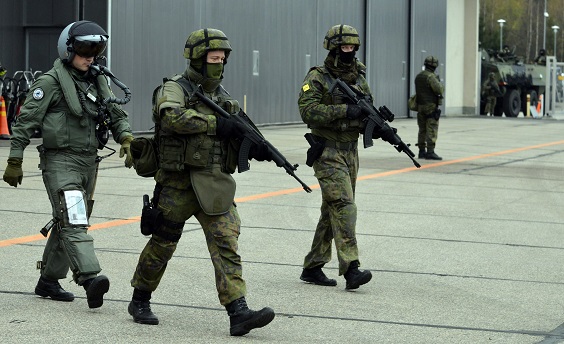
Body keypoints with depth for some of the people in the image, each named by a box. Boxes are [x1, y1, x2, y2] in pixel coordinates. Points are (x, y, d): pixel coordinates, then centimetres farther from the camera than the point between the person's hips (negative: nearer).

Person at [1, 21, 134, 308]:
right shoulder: (50, 82, -7)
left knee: (65, 224, 13)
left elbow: (116, 115, 15)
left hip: (89, 162, 7)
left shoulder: (97, 82, 14)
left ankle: (48, 281, 23)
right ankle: (90, 278, -33)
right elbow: (25, 122, -8)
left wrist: (126, 138, -5)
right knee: (73, 220, -19)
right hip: (60, 162, -7)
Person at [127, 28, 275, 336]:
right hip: (179, 183, -4)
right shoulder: (175, 88, -5)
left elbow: (235, 136, 17)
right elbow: (172, 116, -27)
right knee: (162, 244, 7)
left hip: (216, 185, 5)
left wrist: (256, 148, -5)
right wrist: (217, 123, -26)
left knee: (226, 244, -8)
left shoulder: (221, 94, 14)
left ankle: (238, 313, -16)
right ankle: (139, 301, 27)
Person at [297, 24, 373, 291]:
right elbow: (308, 110, -20)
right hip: (327, 153, -7)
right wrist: (345, 110, -26)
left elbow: (365, 115, 17)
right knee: (343, 205, -17)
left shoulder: (358, 78, 13)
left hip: (351, 152, 7)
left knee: (331, 210, 11)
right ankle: (351, 269, -22)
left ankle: (312, 268, 19)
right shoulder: (317, 78, -8)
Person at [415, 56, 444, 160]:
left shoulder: (418, 76, 12)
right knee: (432, 130, -8)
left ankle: (422, 151, 15)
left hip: (420, 105, 8)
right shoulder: (431, 76, -14)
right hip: (431, 106, -8)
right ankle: (430, 152, -12)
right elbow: (439, 89, -21)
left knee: (422, 129, 12)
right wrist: (440, 84, -1)